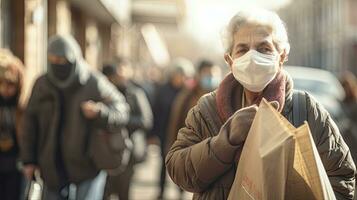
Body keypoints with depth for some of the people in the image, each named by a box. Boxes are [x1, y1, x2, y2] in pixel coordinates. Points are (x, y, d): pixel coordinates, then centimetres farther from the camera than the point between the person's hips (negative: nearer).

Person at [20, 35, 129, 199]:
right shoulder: (42, 85, 1)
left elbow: (122, 112, -6)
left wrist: (99, 112, -26)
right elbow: (30, 123, 8)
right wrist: (28, 160, 7)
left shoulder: (94, 84, -9)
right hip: (53, 169, 3)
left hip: (88, 167, -3)